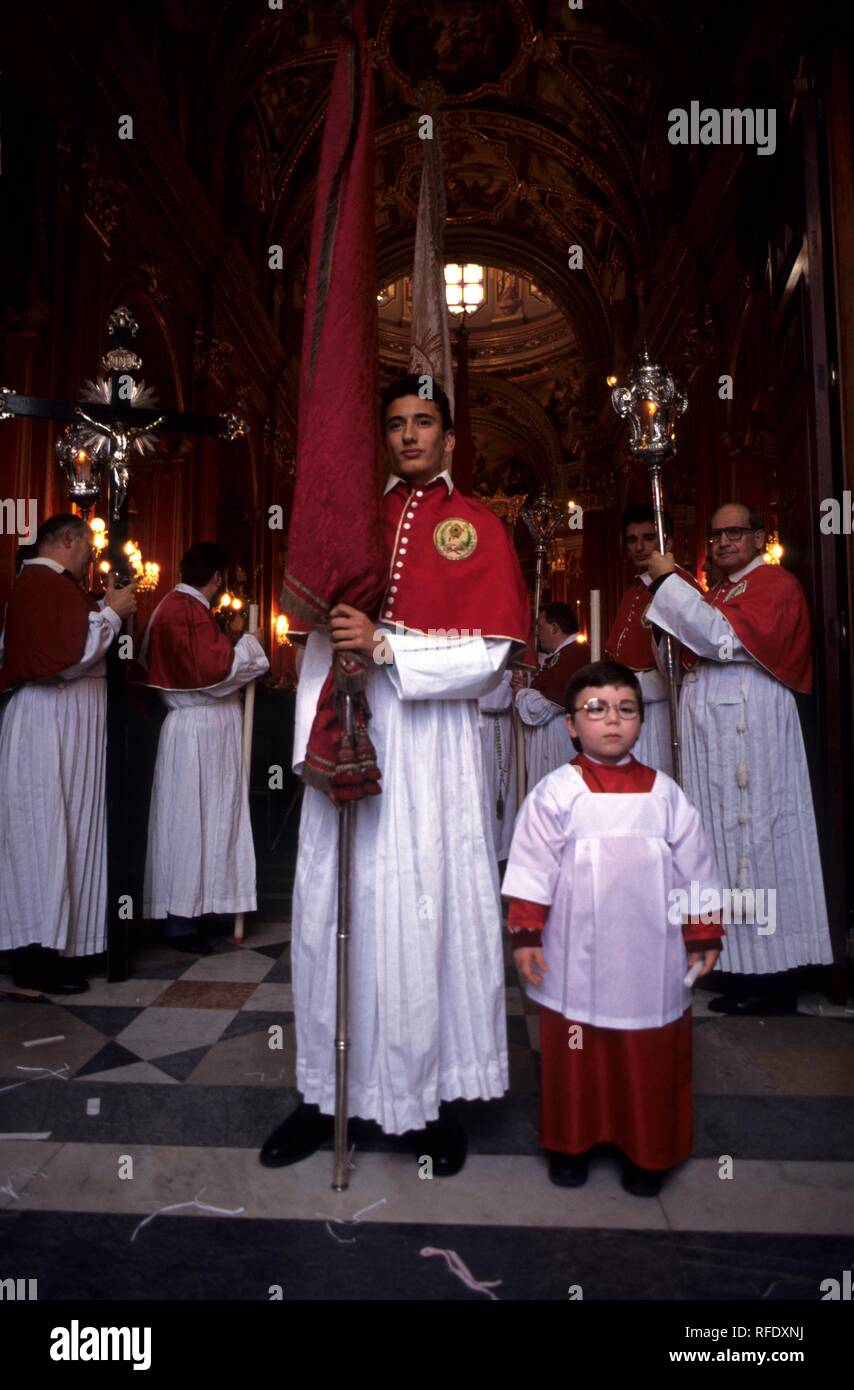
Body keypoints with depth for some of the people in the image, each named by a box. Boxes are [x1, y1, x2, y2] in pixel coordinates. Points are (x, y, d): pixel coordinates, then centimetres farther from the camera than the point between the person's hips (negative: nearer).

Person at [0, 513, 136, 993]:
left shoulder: (46, 584, 17)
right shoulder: (45, 585, -15)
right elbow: (70, 658, -22)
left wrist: (104, 610, 14)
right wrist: (112, 614, -12)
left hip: (62, 722, 11)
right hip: (52, 724, -11)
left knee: (58, 832, 13)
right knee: (50, 833, -5)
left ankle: (54, 940, 22)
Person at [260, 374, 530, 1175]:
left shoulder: (478, 529, 6)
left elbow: (488, 657, -4)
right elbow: (322, 638, 6)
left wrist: (384, 645, -15)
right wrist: (313, 740, -5)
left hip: (430, 745, -2)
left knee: (426, 911, 2)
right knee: (333, 908, 6)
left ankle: (432, 1098, 19)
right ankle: (327, 1095, 21)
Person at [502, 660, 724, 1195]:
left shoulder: (662, 792, 2)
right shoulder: (556, 792, -6)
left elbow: (695, 868, 8)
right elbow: (532, 868, -5)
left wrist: (704, 935, 8)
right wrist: (525, 934, -8)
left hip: (650, 960, 2)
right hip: (577, 959, -2)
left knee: (651, 1058, 13)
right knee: (574, 1057, 11)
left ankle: (648, 1153, 34)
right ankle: (570, 1143, 33)